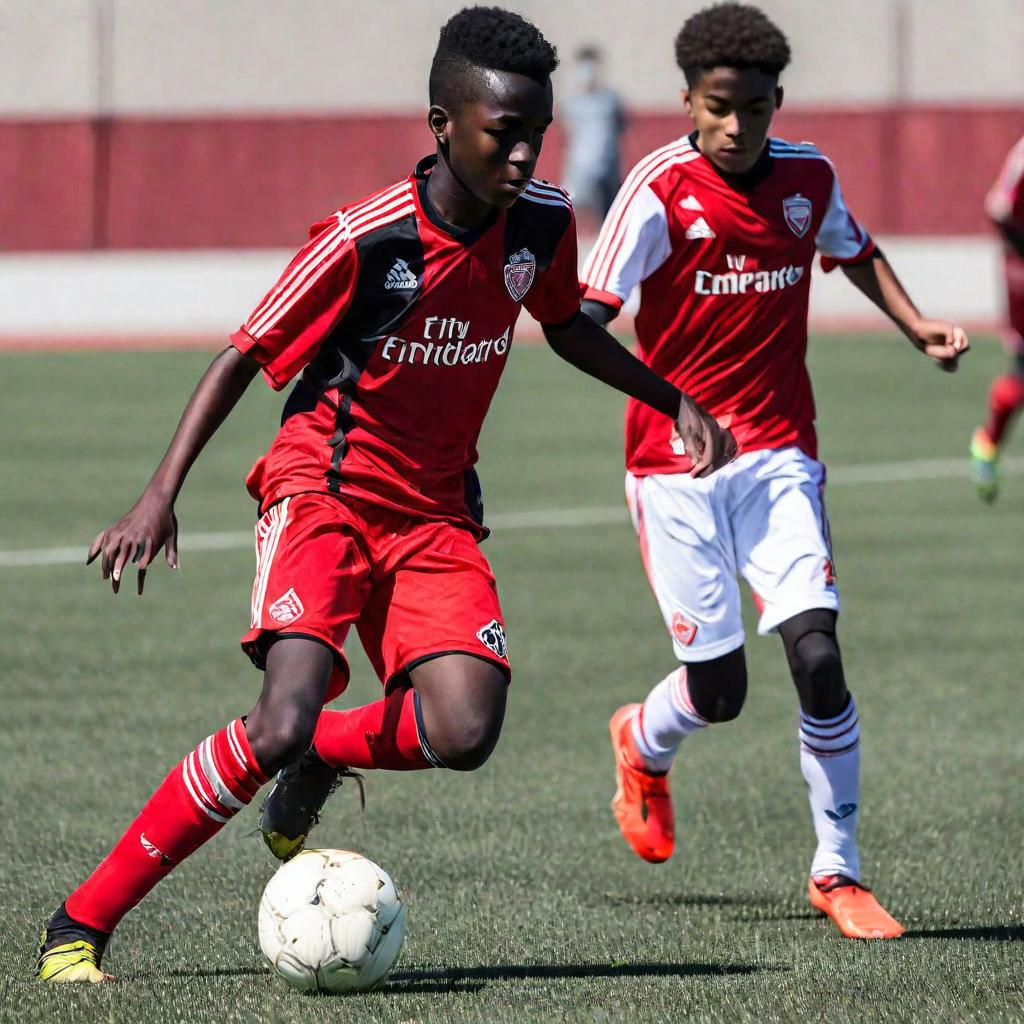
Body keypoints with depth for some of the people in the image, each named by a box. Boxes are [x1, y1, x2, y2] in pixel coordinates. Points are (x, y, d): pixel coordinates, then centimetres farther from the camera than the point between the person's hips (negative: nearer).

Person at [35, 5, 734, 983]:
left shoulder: (542, 222, -2)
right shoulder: (364, 240, -19)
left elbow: (566, 326, 21)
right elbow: (243, 357, -11)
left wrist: (676, 401, 15)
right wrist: (161, 494, -19)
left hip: (435, 514, 5)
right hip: (324, 489, -5)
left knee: (463, 736, -20)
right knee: (283, 724, -26)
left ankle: (324, 757, 15)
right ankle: (80, 923, -14)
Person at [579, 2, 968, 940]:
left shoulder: (808, 177, 1)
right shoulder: (661, 189, -13)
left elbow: (854, 252, 24)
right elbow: (588, 321, -20)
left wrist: (914, 325, 8)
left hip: (779, 456, 3)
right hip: (674, 465, -3)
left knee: (815, 652, -14)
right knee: (718, 690, -1)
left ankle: (839, 872, 0)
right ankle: (644, 746, 37)